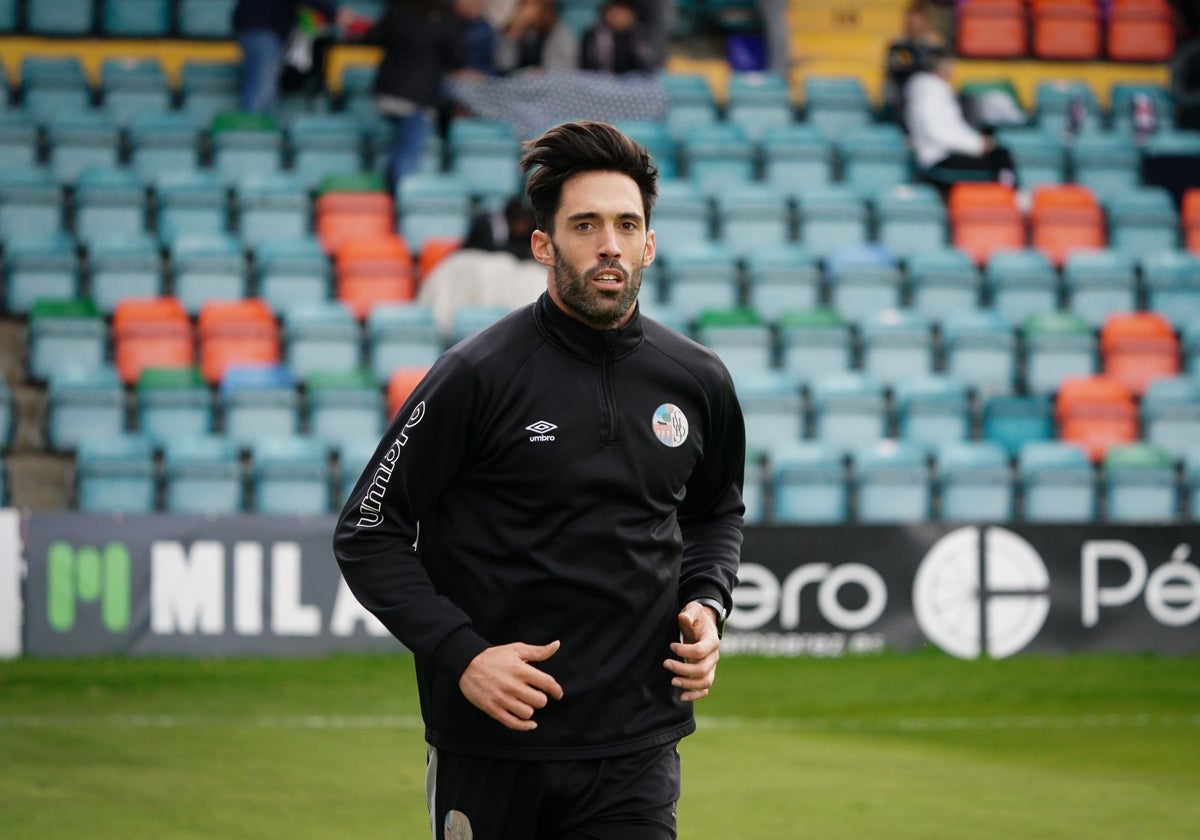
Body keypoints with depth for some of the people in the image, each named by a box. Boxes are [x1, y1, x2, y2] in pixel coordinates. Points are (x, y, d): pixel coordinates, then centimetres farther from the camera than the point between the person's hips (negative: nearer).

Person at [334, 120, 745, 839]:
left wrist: (708, 604, 6)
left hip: (634, 752, 2)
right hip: (489, 748, -2)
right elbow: (367, 533, -4)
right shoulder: (478, 376, -8)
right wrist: (459, 654, -14)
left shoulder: (698, 382, 5)